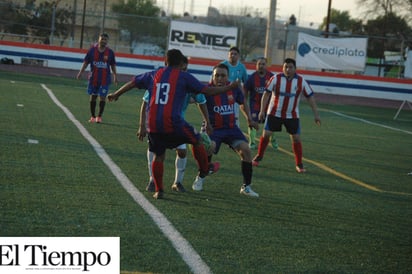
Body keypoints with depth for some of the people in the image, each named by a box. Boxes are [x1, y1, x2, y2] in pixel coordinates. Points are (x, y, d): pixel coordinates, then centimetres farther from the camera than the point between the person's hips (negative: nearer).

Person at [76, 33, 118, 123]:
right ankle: (93, 116, 17)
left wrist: (115, 76, 6)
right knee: (93, 96, 7)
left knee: (102, 97, -4)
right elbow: (86, 62, 3)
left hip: (105, 79, -1)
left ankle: (99, 116, 6)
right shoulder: (92, 50, -1)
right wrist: (81, 72, -5)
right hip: (93, 78, 1)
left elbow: (113, 65, 9)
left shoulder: (110, 52, 0)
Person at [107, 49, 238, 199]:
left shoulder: (154, 74, 14)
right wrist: (229, 87, 15)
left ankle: (158, 191, 16)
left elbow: (132, 83, 25)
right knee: (197, 141, 20)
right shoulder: (184, 77, 3)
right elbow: (207, 90, 1)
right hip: (173, 124, -4)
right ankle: (204, 171, 31)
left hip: (153, 124, 4)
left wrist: (116, 94, 41)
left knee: (158, 156, 16)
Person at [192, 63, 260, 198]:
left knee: (246, 150, -13)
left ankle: (246, 187, 2)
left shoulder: (234, 89, 0)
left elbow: (243, 103, 18)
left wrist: (249, 119, 10)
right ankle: (200, 179, -2)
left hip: (231, 127, 4)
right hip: (213, 128, -4)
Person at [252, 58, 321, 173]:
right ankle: (259, 157, 17)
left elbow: (310, 97, -2)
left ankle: (299, 164, 9)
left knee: (296, 138, -2)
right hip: (274, 113, -1)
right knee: (266, 134, -4)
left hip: (292, 115, 1)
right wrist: (262, 110, -12)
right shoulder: (276, 78, -11)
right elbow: (266, 94, -6)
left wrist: (316, 114, -5)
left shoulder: (301, 81, -7)